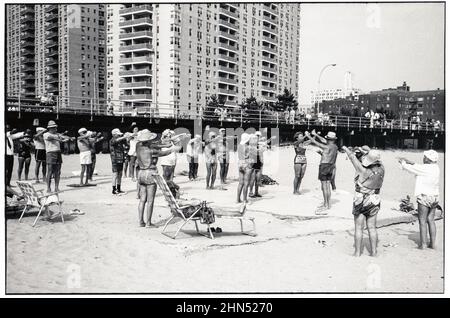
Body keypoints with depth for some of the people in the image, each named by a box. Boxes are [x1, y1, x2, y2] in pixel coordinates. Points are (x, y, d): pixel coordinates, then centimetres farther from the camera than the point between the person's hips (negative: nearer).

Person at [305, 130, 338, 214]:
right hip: (330, 166, 8)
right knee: (328, 185, 14)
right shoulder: (335, 147, 8)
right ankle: (328, 204, 22)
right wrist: (315, 135, 28)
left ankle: (326, 205, -3)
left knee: (324, 186, -5)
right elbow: (323, 142, 21)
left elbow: (314, 142, -10)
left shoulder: (327, 147, -16)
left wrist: (308, 136, 5)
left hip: (324, 165, -8)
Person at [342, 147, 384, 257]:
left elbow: (352, 157, -9)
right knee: (372, 228, 11)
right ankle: (373, 252, 15)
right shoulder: (381, 170, -9)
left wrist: (346, 149, 7)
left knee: (359, 228, 4)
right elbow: (378, 162, 13)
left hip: (361, 201, -4)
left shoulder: (364, 171, -21)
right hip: (374, 201, 5)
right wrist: (367, 151, 17)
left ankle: (357, 252, 8)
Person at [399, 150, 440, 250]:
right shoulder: (436, 168, 6)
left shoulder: (424, 168, -15)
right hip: (434, 197, 7)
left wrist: (403, 163, 16)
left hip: (424, 197, -7)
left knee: (422, 221, 0)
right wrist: (409, 161, 22)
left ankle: (423, 244, 2)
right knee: (431, 220, 12)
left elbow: (409, 168, -4)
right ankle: (433, 243, 14)